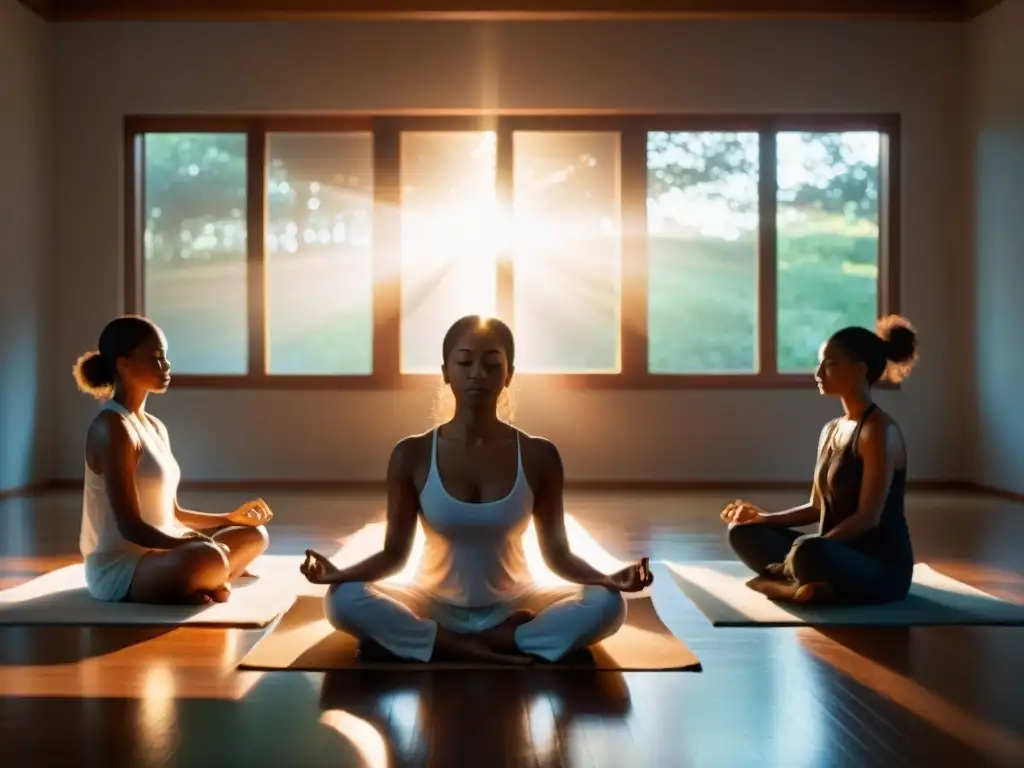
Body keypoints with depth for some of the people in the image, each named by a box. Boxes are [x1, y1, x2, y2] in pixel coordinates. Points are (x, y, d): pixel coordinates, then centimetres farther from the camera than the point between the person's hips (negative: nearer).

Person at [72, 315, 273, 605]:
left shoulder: (155, 427, 13)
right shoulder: (112, 428, -16)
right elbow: (132, 527, -22)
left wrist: (230, 518, 12)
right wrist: (202, 545, -26)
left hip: (158, 553, 10)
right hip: (119, 568, -10)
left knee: (254, 535, 16)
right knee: (209, 558, -36)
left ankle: (198, 586, -2)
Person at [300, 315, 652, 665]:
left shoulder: (538, 456, -8)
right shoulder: (412, 454, -9)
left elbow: (557, 554, -5)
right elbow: (394, 553, -6)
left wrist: (608, 579, -24)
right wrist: (339, 573, -25)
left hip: (511, 608, 1)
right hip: (435, 608, -1)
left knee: (606, 604, -27)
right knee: (343, 599, -28)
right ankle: (496, 651, -25)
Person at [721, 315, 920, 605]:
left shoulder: (879, 431, -14)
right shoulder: (831, 430, 13)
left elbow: (868, 517, -20)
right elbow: (818, 508, 18)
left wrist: (805, 549, -23)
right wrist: (763, 518, 4)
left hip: (882, 567, -9)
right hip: (840, 556, 9)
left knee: (808, 553, -41)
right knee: (743, 533, 3)